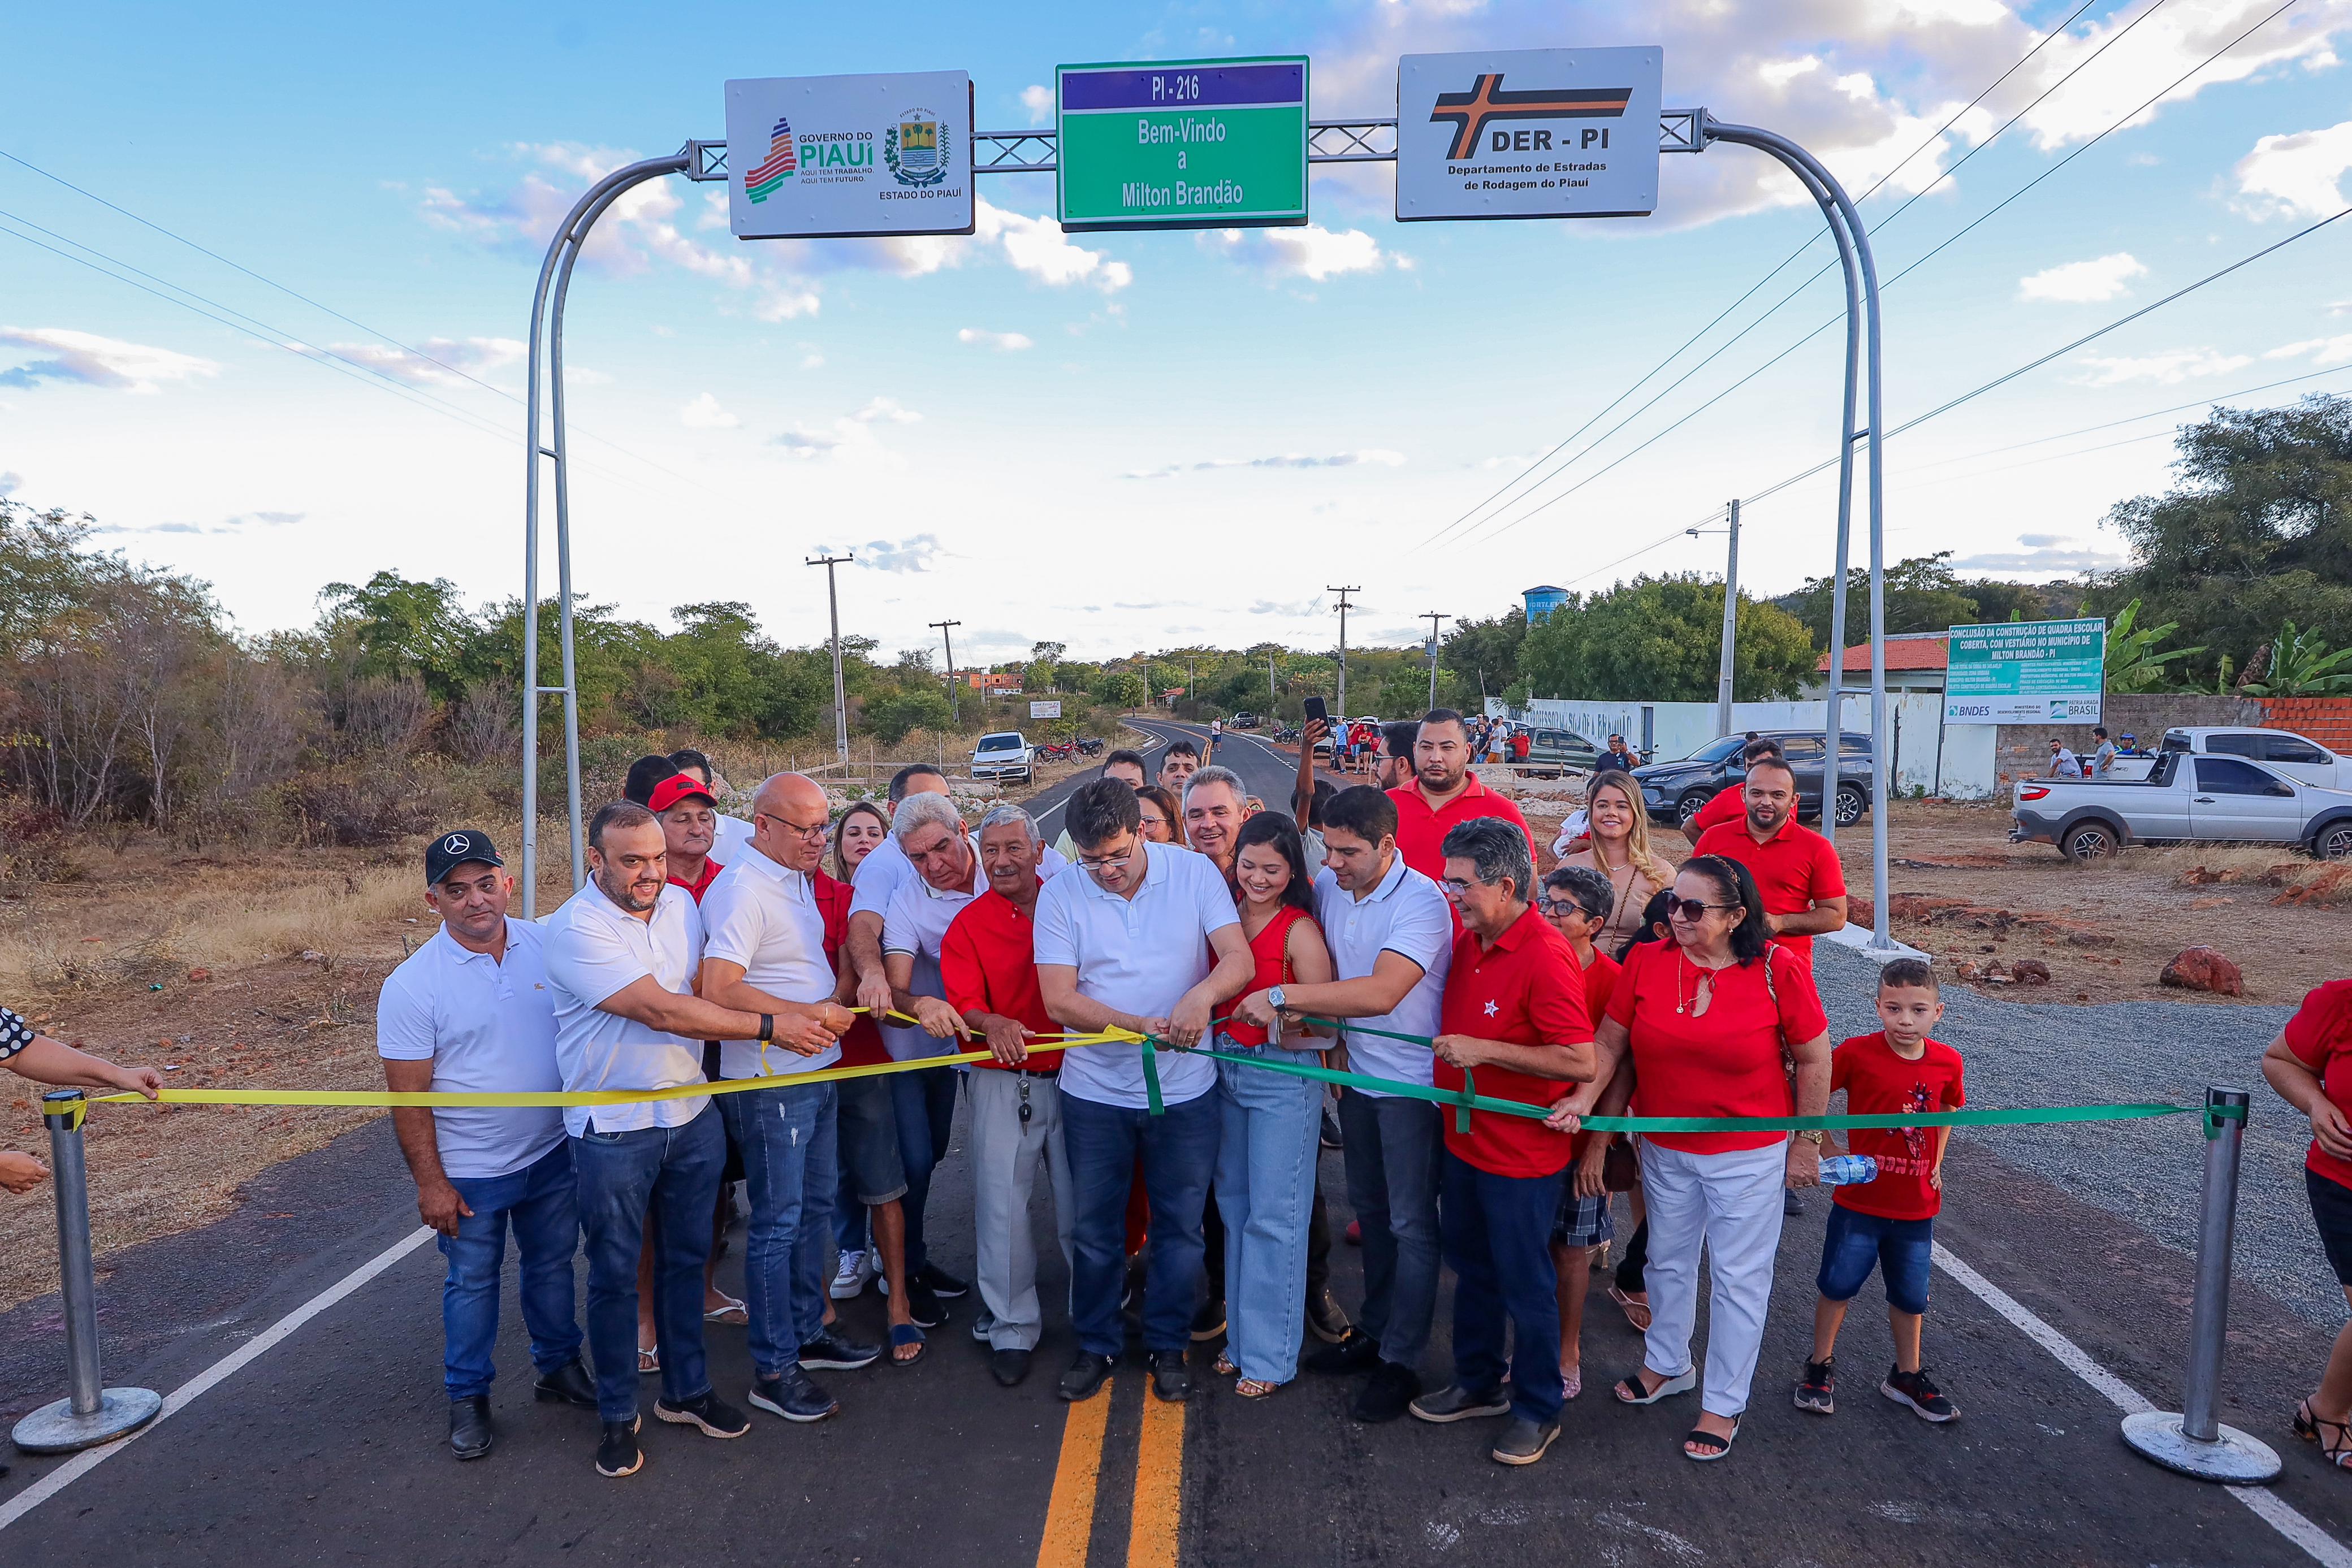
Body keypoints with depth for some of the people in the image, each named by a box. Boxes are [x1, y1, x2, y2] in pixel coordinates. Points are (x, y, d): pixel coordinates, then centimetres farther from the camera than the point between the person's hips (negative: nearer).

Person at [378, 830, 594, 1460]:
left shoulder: (547, 945, -6)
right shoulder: (413, 984, -16)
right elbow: (408, 1096, -12)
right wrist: (430, 1181, -12)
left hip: (553, 1152, 3)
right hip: (471, 1171, -3)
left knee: (552, 1265, 20)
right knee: (472, 1284, 13)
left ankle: (560, 1367, 40)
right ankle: (468, 1397, 32)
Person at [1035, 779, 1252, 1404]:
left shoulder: (1194, 873, -8)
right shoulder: (1060, 895, -8)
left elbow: (1240, 961, -13)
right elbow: (1059, 1000, -12)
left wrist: (1202, 993, -36)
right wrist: (1140, 1025, -26)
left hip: (1184, 1088, 0)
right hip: (1095, 1091, 0)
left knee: (1180, 1226, 12)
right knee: (1094, 1229, 13)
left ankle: (1168, 1345, 33)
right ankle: (1097, 1345, 35)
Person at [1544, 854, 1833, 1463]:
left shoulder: (1777, 970, -16)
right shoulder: (1646, 962, -9)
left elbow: (1814, 1060, -6)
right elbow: (1610, 1042, -6)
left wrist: (1806, 1142, -3)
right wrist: (1585, 1099, -21)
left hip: (1749, 1152, -3)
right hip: (1665, 1150, 3)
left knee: (1739, 1278, 9)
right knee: (1668, 1260, 21)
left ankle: (1724, 1404, 28)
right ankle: (1667, 1365, 45)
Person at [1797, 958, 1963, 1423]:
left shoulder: (1947, 1062, -6)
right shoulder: (1857, 1053, -17)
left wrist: (1936, 1163, 8)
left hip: (1916, 1206, 3)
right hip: (1859, 1199, -3)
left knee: (1910, 1296, 16)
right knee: (1838, 1285, 7)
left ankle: (1906, 1375, 37)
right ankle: (1821, 1365, 27)